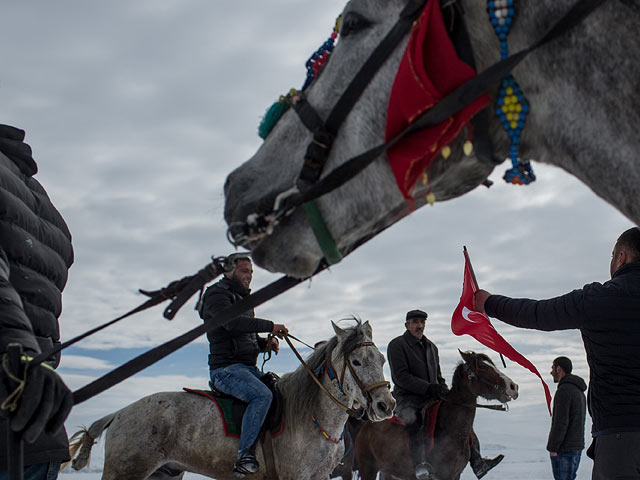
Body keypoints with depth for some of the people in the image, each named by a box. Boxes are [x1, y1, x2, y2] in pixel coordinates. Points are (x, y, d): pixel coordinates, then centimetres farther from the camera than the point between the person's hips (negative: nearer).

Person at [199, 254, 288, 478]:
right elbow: (231, 322, -25)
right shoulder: (217, 294, -5)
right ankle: (244, 455, -31)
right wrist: (270, 326, -22)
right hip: (226, 369, -9)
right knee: (262, 395, -31)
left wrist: (266, 342, 7)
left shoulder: (242, 299, 23)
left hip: (249, 369, 9)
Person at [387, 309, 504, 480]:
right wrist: (428, 388, -23)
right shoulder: (397, 345, -4)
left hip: (432, 400, 8)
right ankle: (421, 466, -52)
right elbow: (401, 376, -15)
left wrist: (445, 392, 5)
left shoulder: (431, 347, 19)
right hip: (408, 400, -7)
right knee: (413, 420, -37)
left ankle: (477, 463, -1)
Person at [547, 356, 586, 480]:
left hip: (564, 448, -10)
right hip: (577, 446, 10)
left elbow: (561, 422, -20)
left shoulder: (564, 390, -15)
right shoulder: (579, 391, 17)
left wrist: (552, 448, -17)